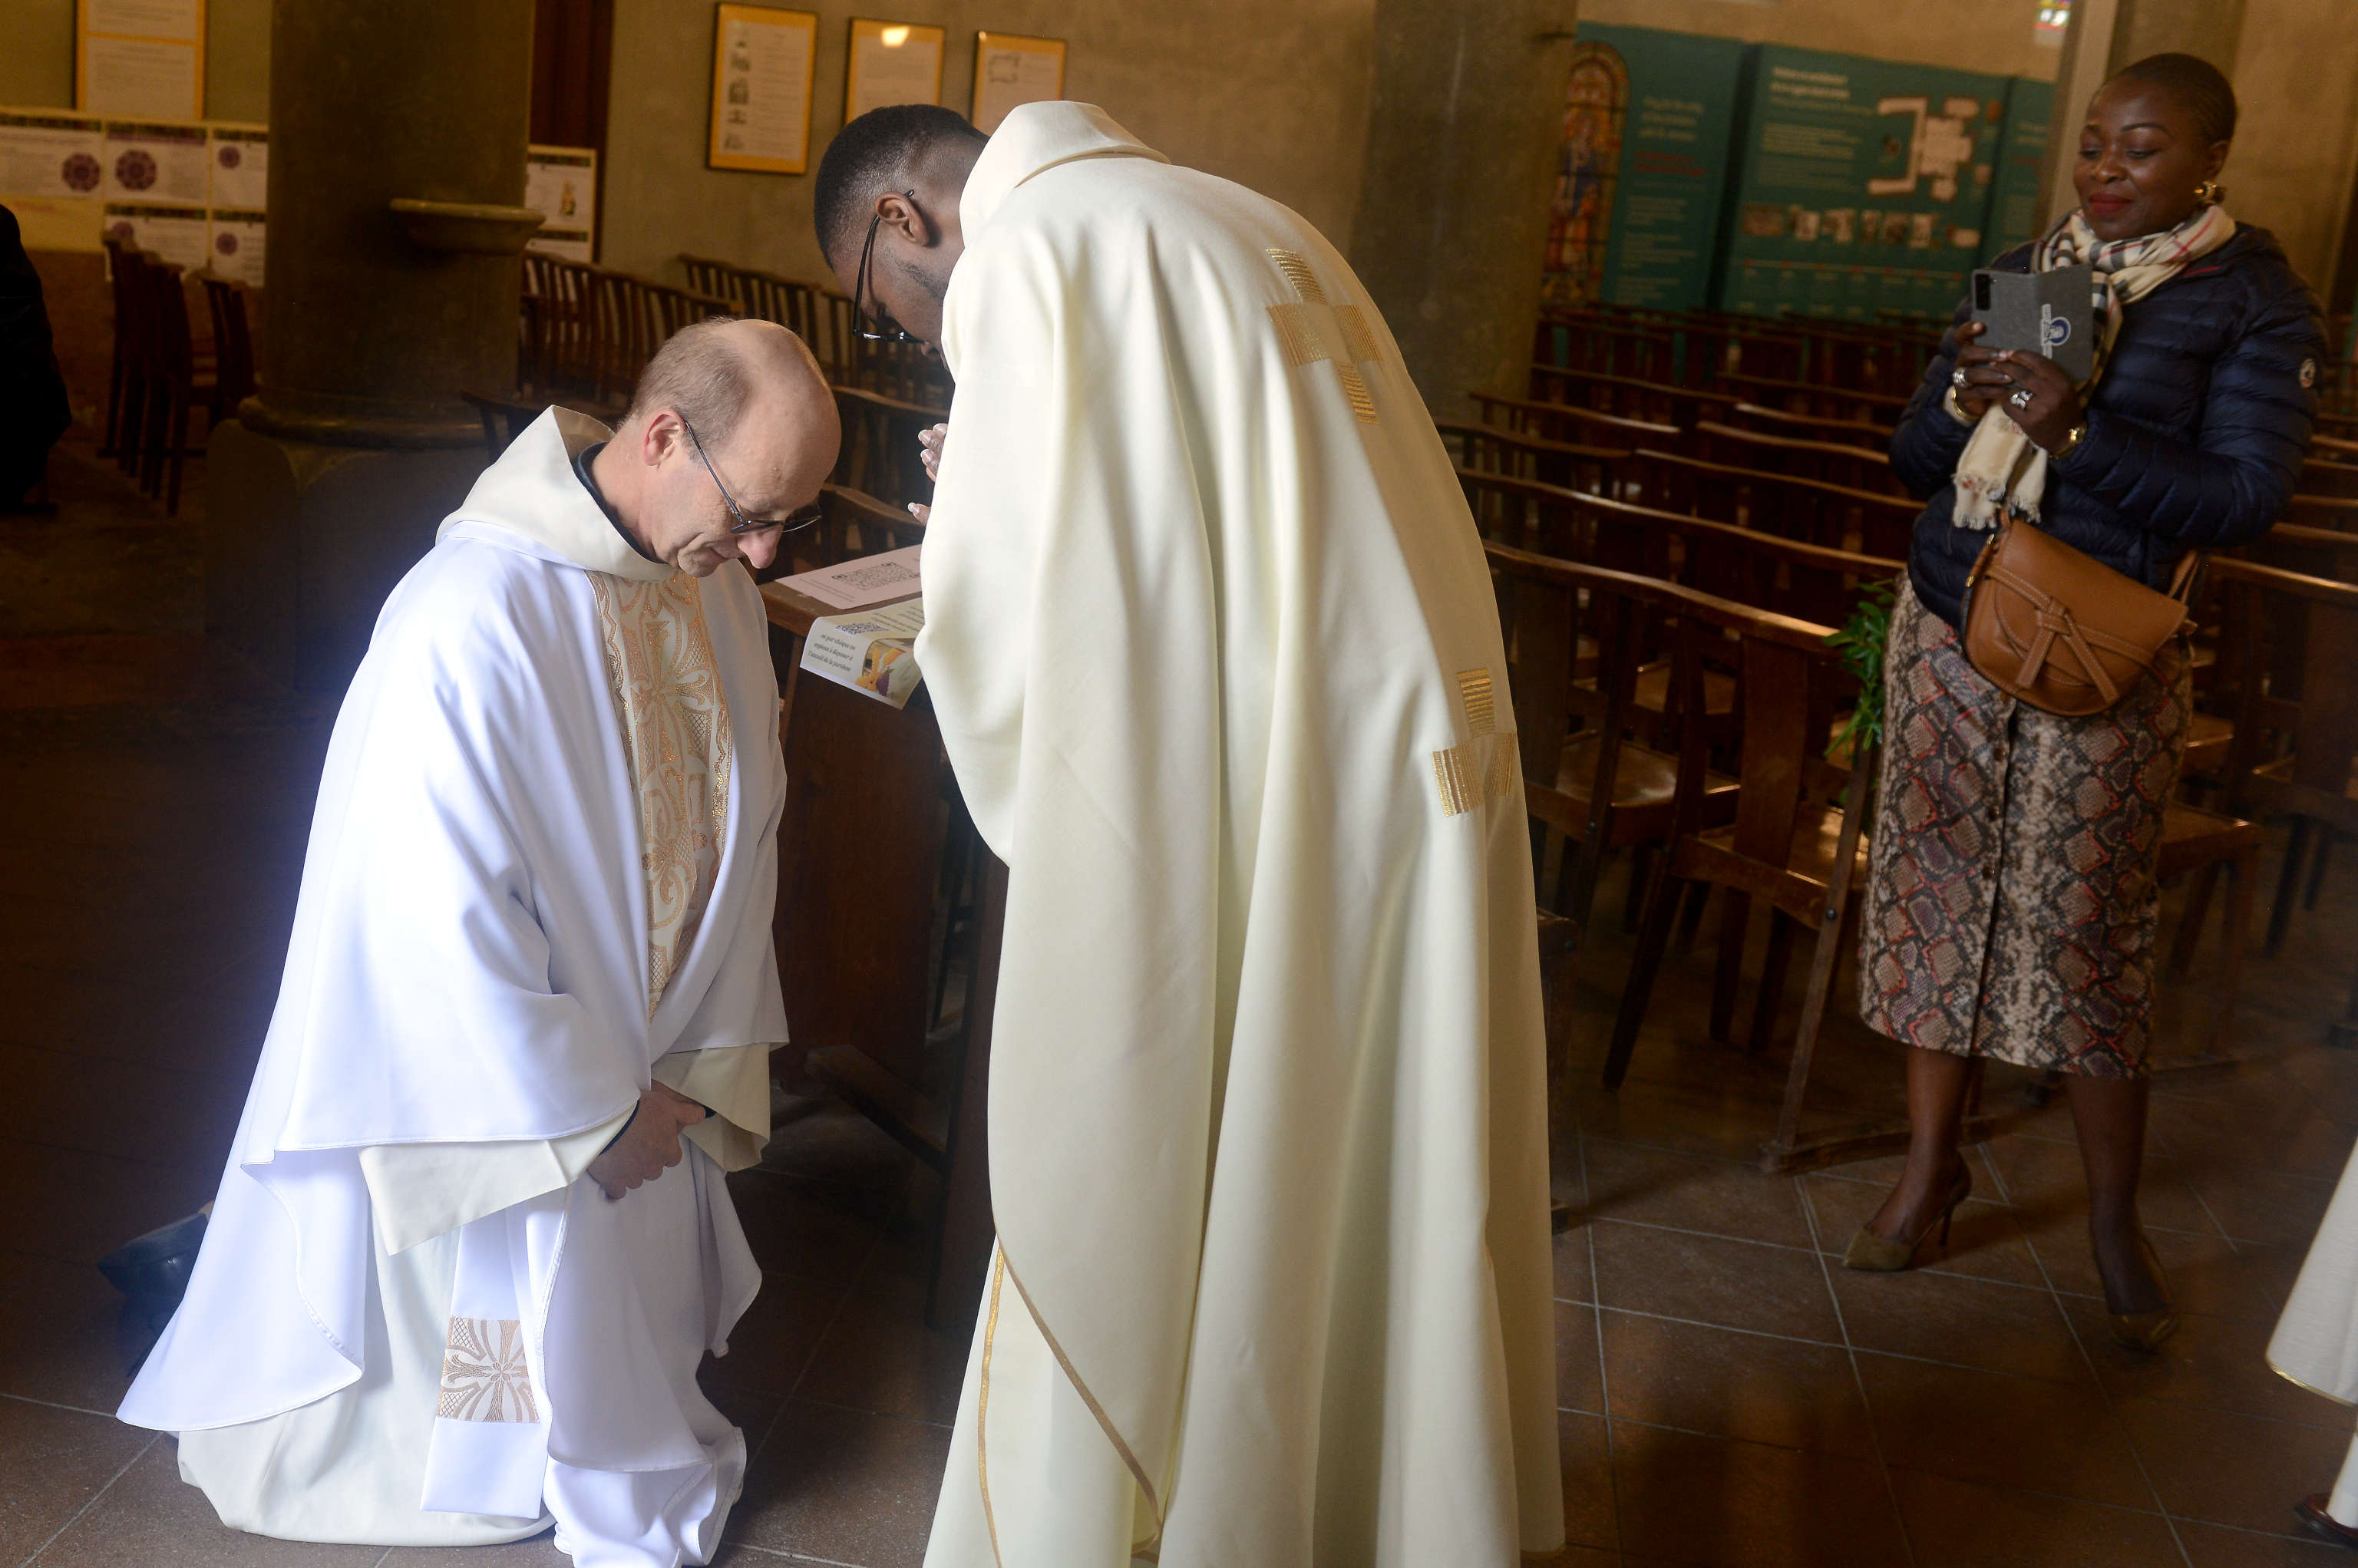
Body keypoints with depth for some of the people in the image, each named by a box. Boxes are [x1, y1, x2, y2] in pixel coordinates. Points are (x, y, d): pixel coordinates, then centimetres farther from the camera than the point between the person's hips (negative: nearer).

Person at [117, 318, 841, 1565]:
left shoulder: (718, 587, -5)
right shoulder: (473, 621, -30)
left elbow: (740, 839, 2)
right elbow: (448, 915, -26)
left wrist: (704, 1068, -3)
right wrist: (591, 1110, -16)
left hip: (640, 1082, 6)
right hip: (484, 1092, -6)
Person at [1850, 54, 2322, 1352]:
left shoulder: (2255, 304, -4)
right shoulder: (2021, 273, 9)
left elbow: (2246, 499, -13)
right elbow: (1913, 461, 10)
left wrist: (2081, 430, -24)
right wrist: (1964, 400, -12)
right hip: (1946, 635, 5)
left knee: (2084, 936, 0)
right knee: (1934, 895, 8)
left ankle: (2114, 1219, 16)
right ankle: (1931, 1164, 23)